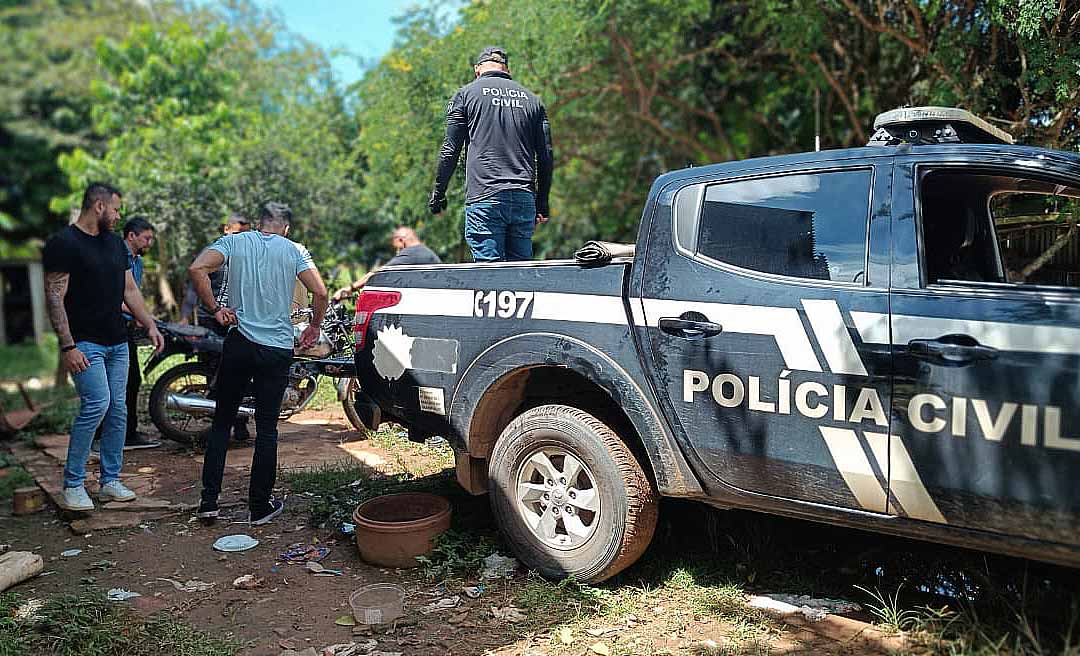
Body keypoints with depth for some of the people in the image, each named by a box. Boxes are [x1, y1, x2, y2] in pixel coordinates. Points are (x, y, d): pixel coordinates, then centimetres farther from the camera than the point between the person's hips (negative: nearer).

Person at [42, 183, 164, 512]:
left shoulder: (115, 243, 16)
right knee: (97, 404, -17)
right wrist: (68, 346, -18)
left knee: (118, 410, 6)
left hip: (117, 342, 7)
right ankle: (72, 485, -4)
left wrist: (151, 326, 10)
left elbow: (130, 290, 20)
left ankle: (110, 481, 17)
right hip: (85, 343, -7)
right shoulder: (63, 243, -7)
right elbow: (54, 297, -12)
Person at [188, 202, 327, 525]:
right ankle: (260, 507, 14)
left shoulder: (235, 241, 3)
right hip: (278, 349, 0)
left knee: (221, 422, 13)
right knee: (267, 429, 7)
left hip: (239, 343, 1)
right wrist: (315, 326, 9)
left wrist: (215, 309, -2)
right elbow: (321, 293, -7)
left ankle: (208, 502, 14)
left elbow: (197, 269, -12)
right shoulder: (294, 250, 2)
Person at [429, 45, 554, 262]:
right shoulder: (531, 99, 17)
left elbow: (450, 150, 3)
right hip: (524, 198, 4)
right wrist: (542, 204, 17)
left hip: (484, 198, -3)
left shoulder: (466, 94, 8)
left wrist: (438, 193, 11)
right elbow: (546, 156, 13)